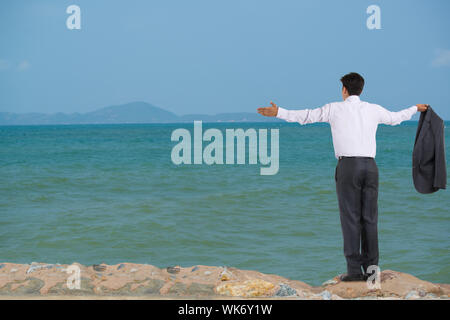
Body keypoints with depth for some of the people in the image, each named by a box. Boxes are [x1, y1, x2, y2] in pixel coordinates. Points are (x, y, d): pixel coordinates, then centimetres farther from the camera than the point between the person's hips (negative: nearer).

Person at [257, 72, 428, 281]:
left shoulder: (335, 109, 2)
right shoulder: (373, 110, 14)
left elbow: (306, 116, 5)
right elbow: (395, 118, 31)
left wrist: (278, 113, 13)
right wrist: (416, 109, 50)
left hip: (348, 164, -4)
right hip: (370, 165, 4)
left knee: (350, 217, -4)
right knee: (370, 218, 5)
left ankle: (354, 270, -6)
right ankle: (371, 267, 4)